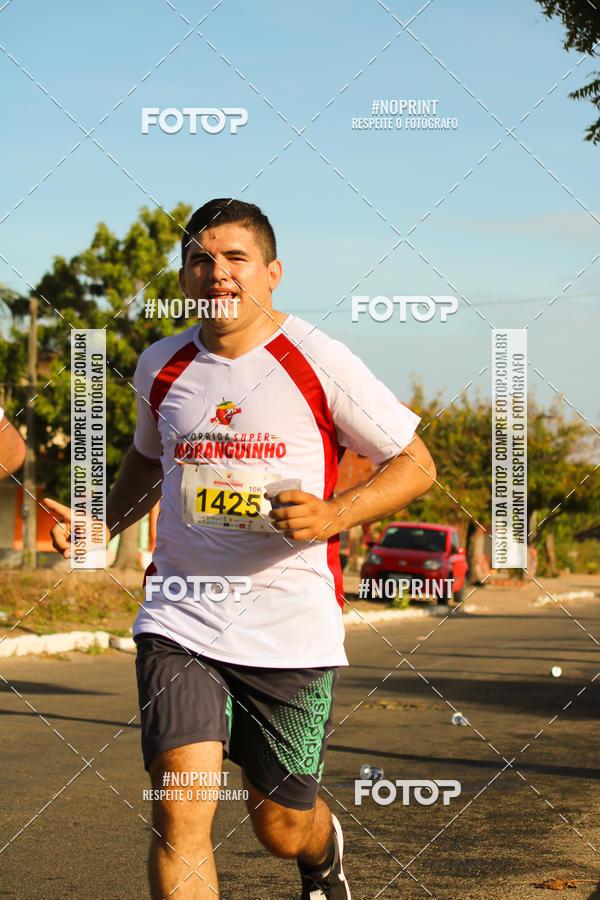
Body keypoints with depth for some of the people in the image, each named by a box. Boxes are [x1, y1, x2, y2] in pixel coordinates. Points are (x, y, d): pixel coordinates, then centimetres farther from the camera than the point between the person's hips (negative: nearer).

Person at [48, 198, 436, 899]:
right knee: (179, 817, -16)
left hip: (292, 630, -2)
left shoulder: (319, 362, -5)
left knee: (282, 828, 11)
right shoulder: (161, 367, 7)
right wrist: (100, 526, 9)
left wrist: (334, 514, -17)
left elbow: (415, 465, 0)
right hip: (180, 622, 2)